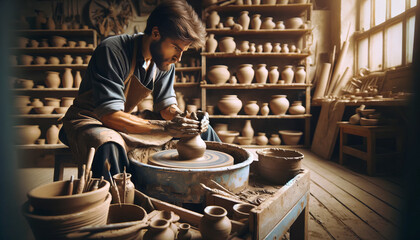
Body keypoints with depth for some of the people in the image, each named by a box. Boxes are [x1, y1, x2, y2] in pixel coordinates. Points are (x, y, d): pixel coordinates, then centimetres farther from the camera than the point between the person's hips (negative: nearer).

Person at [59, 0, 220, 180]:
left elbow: (165, 103, 2)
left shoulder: (166, 60, -4)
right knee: (108, 148, -46)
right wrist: (165, 128, -37)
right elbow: (110, 115, -32)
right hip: (90, 121, -6)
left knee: (203, 130, 4)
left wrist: (185, 118, -20)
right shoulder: (112, 50, -26)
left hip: (129, 121, 6)